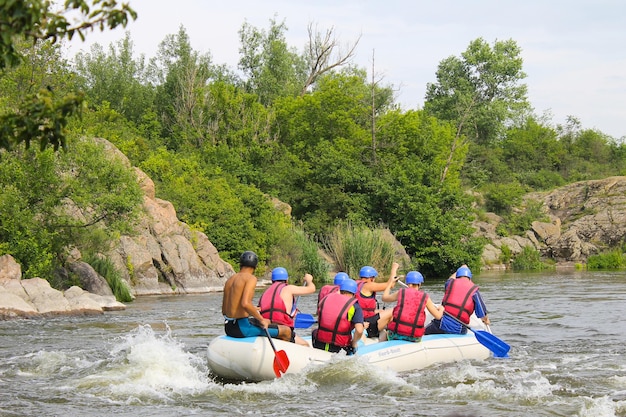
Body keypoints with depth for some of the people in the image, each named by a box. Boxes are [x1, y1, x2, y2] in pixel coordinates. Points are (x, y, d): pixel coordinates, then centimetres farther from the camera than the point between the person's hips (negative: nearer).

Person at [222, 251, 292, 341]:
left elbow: (224, 311, 15)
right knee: (286, 331, -1)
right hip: (242, 327, -9)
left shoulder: (229, 280, 13)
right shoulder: (251, 278, -10)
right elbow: (245, 303, -27)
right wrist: (261, 319, -14)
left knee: (268, 322, 34)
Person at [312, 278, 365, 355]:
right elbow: (359, 330, -21)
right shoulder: (354, 306, -8)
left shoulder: (326, 298, 6)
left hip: (319, 345, 4)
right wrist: (353, 344, -3)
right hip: (338, 348, -4)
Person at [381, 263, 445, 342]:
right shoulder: (425, 297, 3)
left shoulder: (402, 292, 4)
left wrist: (391, 281, 34)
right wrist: (441, 309, 31)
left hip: (395, 334, 0)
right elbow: (438, 316, 8)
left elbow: (385, 298, 23)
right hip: (414, 338, 0)